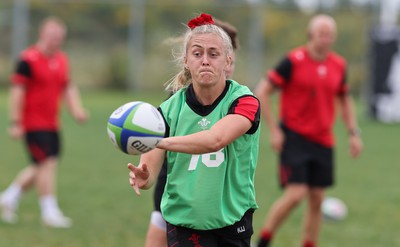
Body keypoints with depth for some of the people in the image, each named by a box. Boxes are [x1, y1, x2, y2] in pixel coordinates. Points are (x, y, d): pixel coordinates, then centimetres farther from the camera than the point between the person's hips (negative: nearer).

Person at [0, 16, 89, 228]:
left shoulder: (61, 60, 11)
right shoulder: (28, 60, -13)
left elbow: (67, 88, 21)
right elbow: (17, 90, -13)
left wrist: (76, 109, 5)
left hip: (51, 123, 8)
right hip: (33, 122, -8)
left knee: (41, 168, 12)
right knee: (46, 164, -10)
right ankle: (50, 212, -4)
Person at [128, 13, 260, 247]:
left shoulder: (244, 101, -12)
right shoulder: (170, 109, -5)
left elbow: (216, 139, -32)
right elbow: (151, 170, -10)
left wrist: (160, 141, -44)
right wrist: (143, 177, -34)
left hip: (234, 221, 0)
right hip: (184, 224, 0)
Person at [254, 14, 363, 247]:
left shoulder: (339, 65, 5)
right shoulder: (293, 61, -11)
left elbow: (345, 99, 21)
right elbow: (262, 92, -8)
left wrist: (353, 133, 11)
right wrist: (274, 130, -11)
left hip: (323, 140, 5)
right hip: (294, 137, -5)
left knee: (316, 199, 6)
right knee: (295, 194, -14)